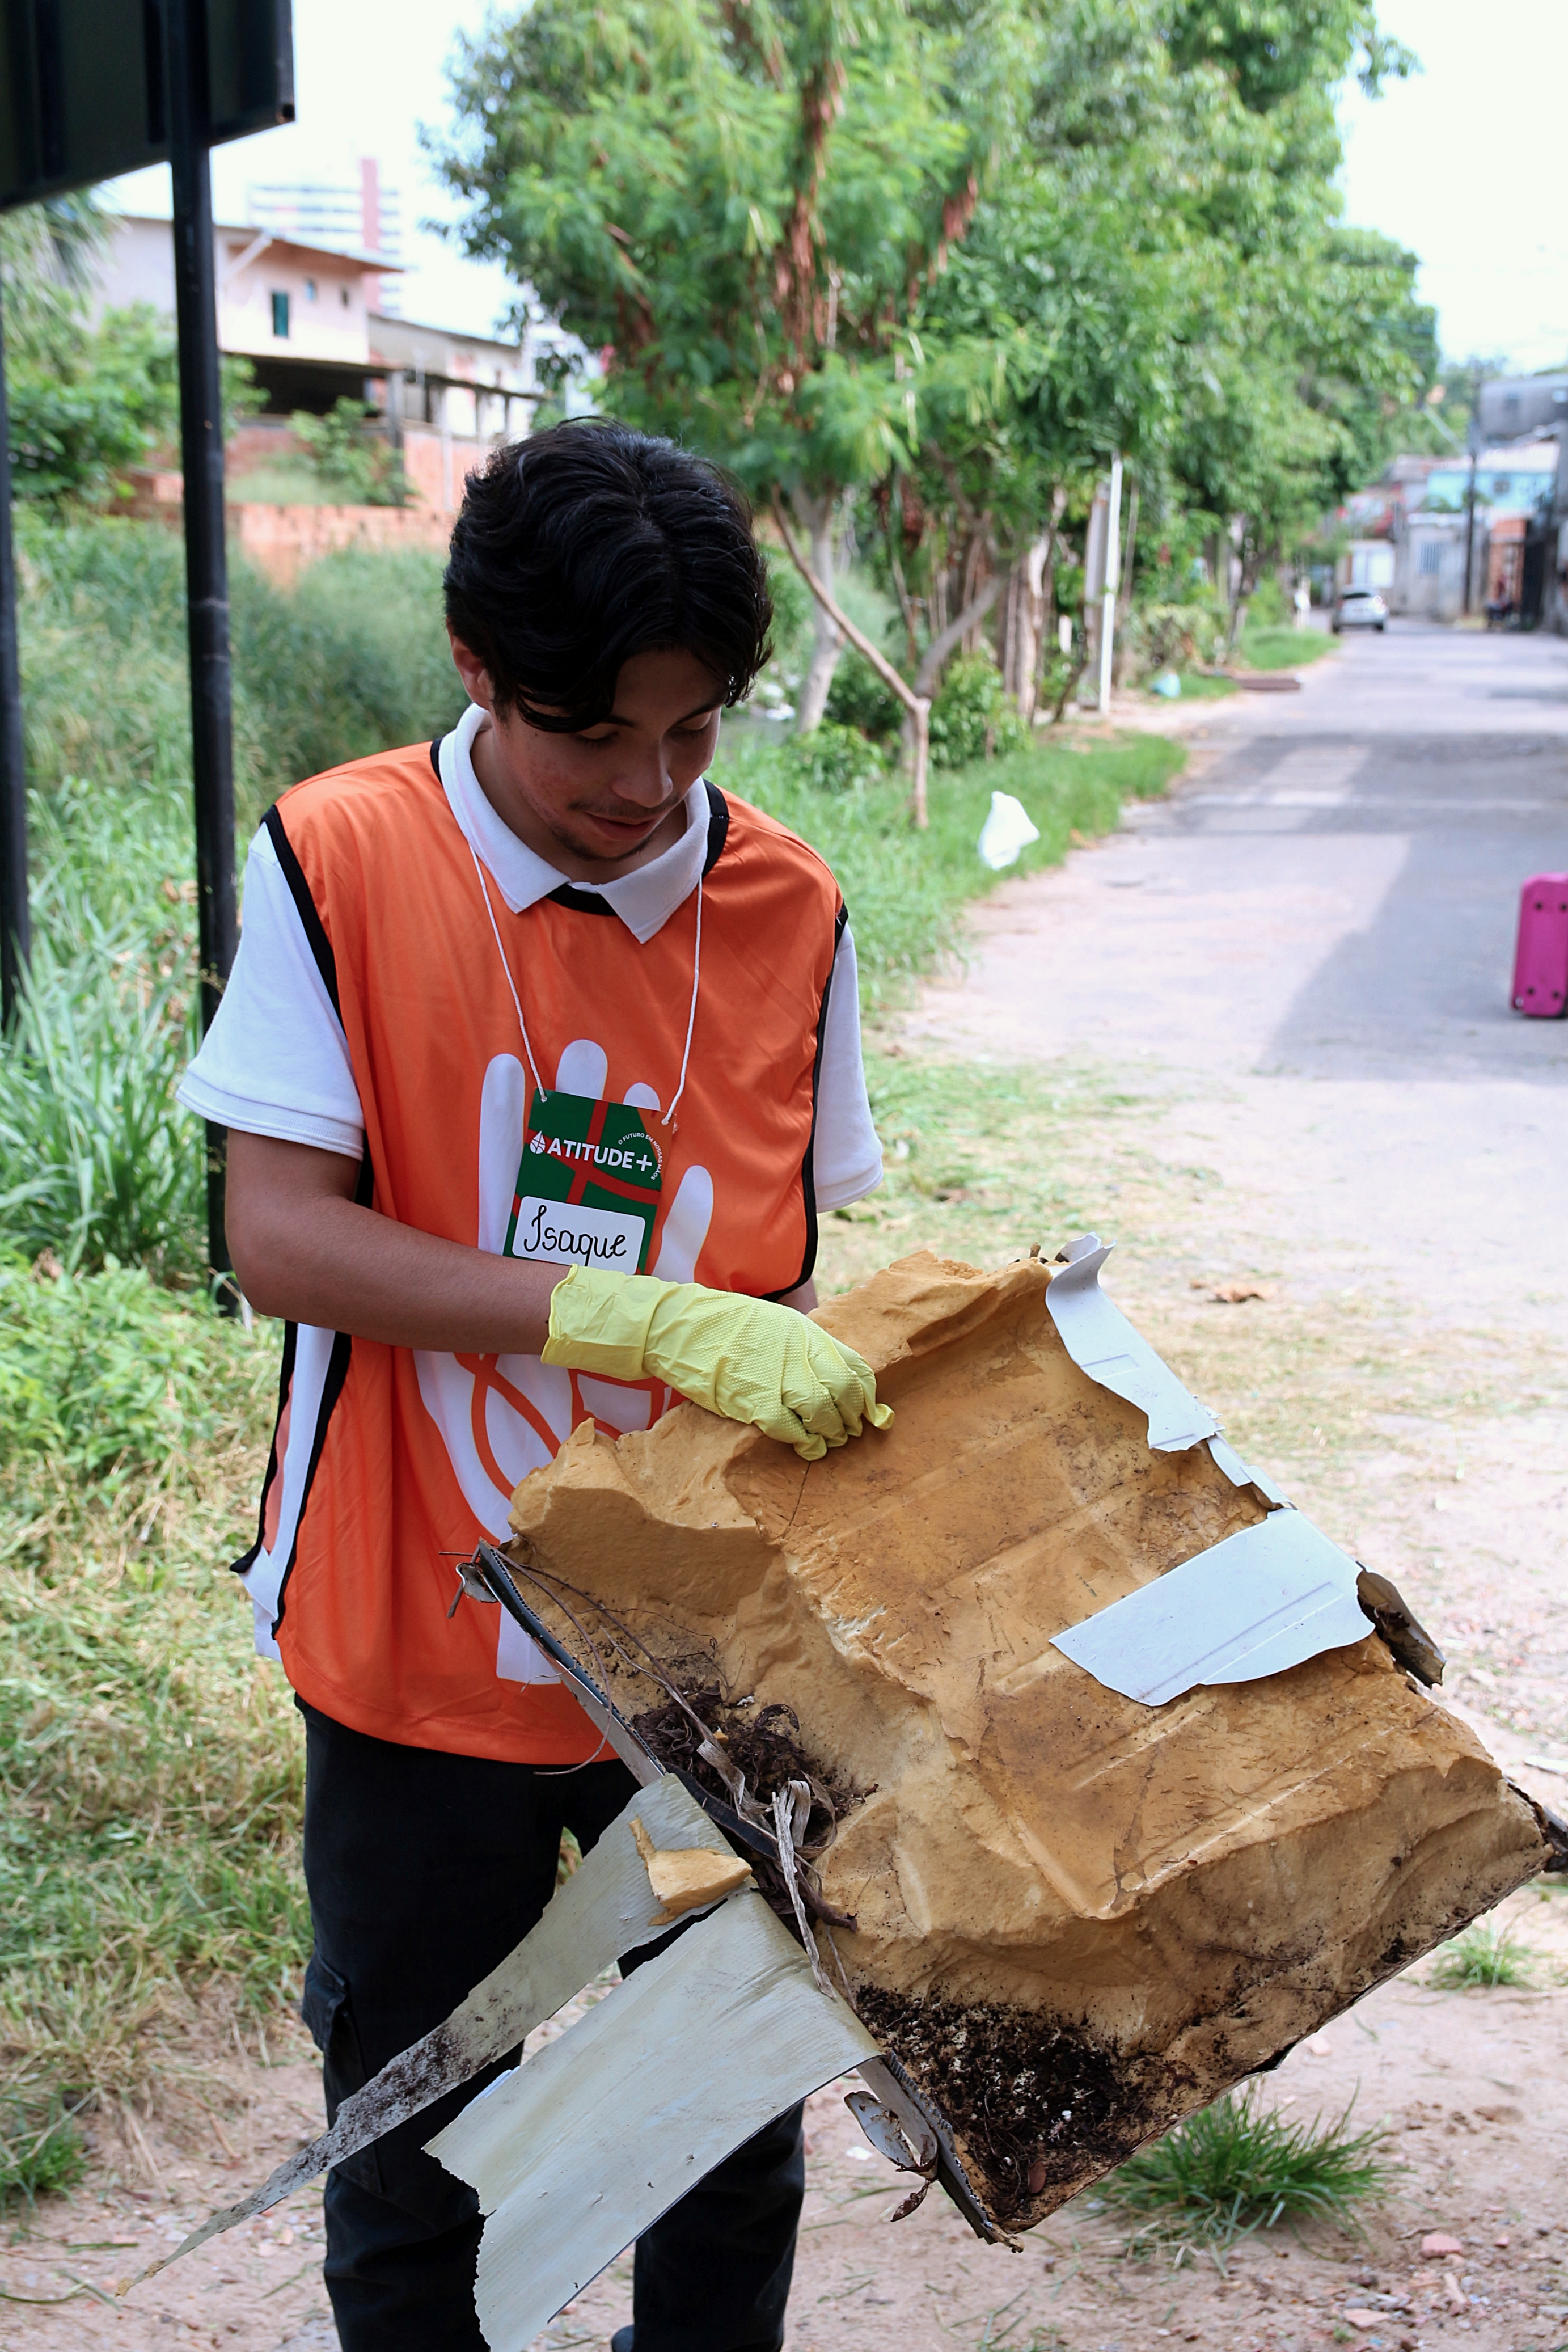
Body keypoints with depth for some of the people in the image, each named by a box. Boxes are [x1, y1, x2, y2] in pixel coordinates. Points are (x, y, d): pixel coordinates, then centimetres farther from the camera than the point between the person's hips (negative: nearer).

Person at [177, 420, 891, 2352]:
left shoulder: (786, 909, -2)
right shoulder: (339, 860, -11)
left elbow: (782, 1264, 6)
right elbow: (278, 1238, -18)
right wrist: (644, 1322, -26)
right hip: (424, 1646, -2)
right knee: (411, 2129, 16)